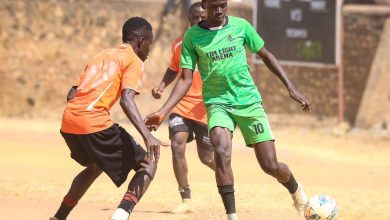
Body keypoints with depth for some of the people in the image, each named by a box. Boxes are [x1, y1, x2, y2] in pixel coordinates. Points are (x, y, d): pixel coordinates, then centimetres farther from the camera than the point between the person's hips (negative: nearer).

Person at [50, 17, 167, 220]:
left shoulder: (101, 56, 27)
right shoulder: (134, 60, 5)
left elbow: (71, 94, 21)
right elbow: (126, 99, -13)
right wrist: (147, 136, -23)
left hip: (68, 121, 8)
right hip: (95, 123, -8)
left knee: (96, 165, 35)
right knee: (148, 164, 2)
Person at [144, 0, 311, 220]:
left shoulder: (240, 26, -2)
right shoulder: (193, 36, -4)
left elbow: (266, 55, 10)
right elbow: (186, 80, -2)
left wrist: (291, 88, 5)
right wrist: (163, 112, -13)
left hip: (249, 101, 1)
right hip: (218, 103, -1)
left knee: (270, 165, -1)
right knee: (222, 152, -29)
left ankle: (296, 190, 33)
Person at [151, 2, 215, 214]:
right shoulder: (179, 44, 4)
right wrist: (161, 86, 6)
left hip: (205, 108, -3)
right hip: (182, 106, 3)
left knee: (207, 157, 6)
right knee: (177, 147, -17)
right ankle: (186, 200, -9)